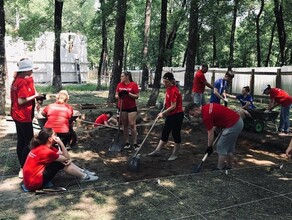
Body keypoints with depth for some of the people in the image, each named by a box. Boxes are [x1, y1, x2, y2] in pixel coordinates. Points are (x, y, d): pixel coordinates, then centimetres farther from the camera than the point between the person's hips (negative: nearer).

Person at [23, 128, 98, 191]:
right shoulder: (45, 151, -24)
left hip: (35, 176, 10)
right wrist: (60, 142, -7)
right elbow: (66, 158, -11)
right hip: (34, 183, -10)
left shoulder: (43, 147, 6)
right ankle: (84, 177, 2)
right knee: (61, 163, -13)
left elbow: (66, 157, 0)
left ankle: (82, 171, 16)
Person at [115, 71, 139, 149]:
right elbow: (116, 95, 10)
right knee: (125, 125, 10)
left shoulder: (133, 84, -7)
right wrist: (118, 96, -13)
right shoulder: (120, 84, 6)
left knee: (132, 125, -5)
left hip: (132, 107, -4)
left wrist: (128, 93, -21)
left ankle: (135, 143, 3)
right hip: (122, 108, 4)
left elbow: (137, 96, -9)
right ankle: (126, 142, 19)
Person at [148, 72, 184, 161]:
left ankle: (175, 154, 18)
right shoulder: (168, 89, 4)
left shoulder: (174, 91, -21)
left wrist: (163, 113, -15)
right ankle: (158, 150, 23)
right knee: (165, 132, 14)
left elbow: (173, 106, -22)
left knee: (176, 134, 4)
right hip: (170, 115, 9)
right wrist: (164, 112, 7)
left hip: (177, 115, -9)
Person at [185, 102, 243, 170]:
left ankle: (220, 170, 10)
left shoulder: (206, 115, -18)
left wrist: (209, 147, 1)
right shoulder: (207, 107, 9)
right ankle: (229, 167, 31)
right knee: (229, 148, 20)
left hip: (233, 125, -10)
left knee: (221, 147, 1)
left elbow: (211, 133, -11)